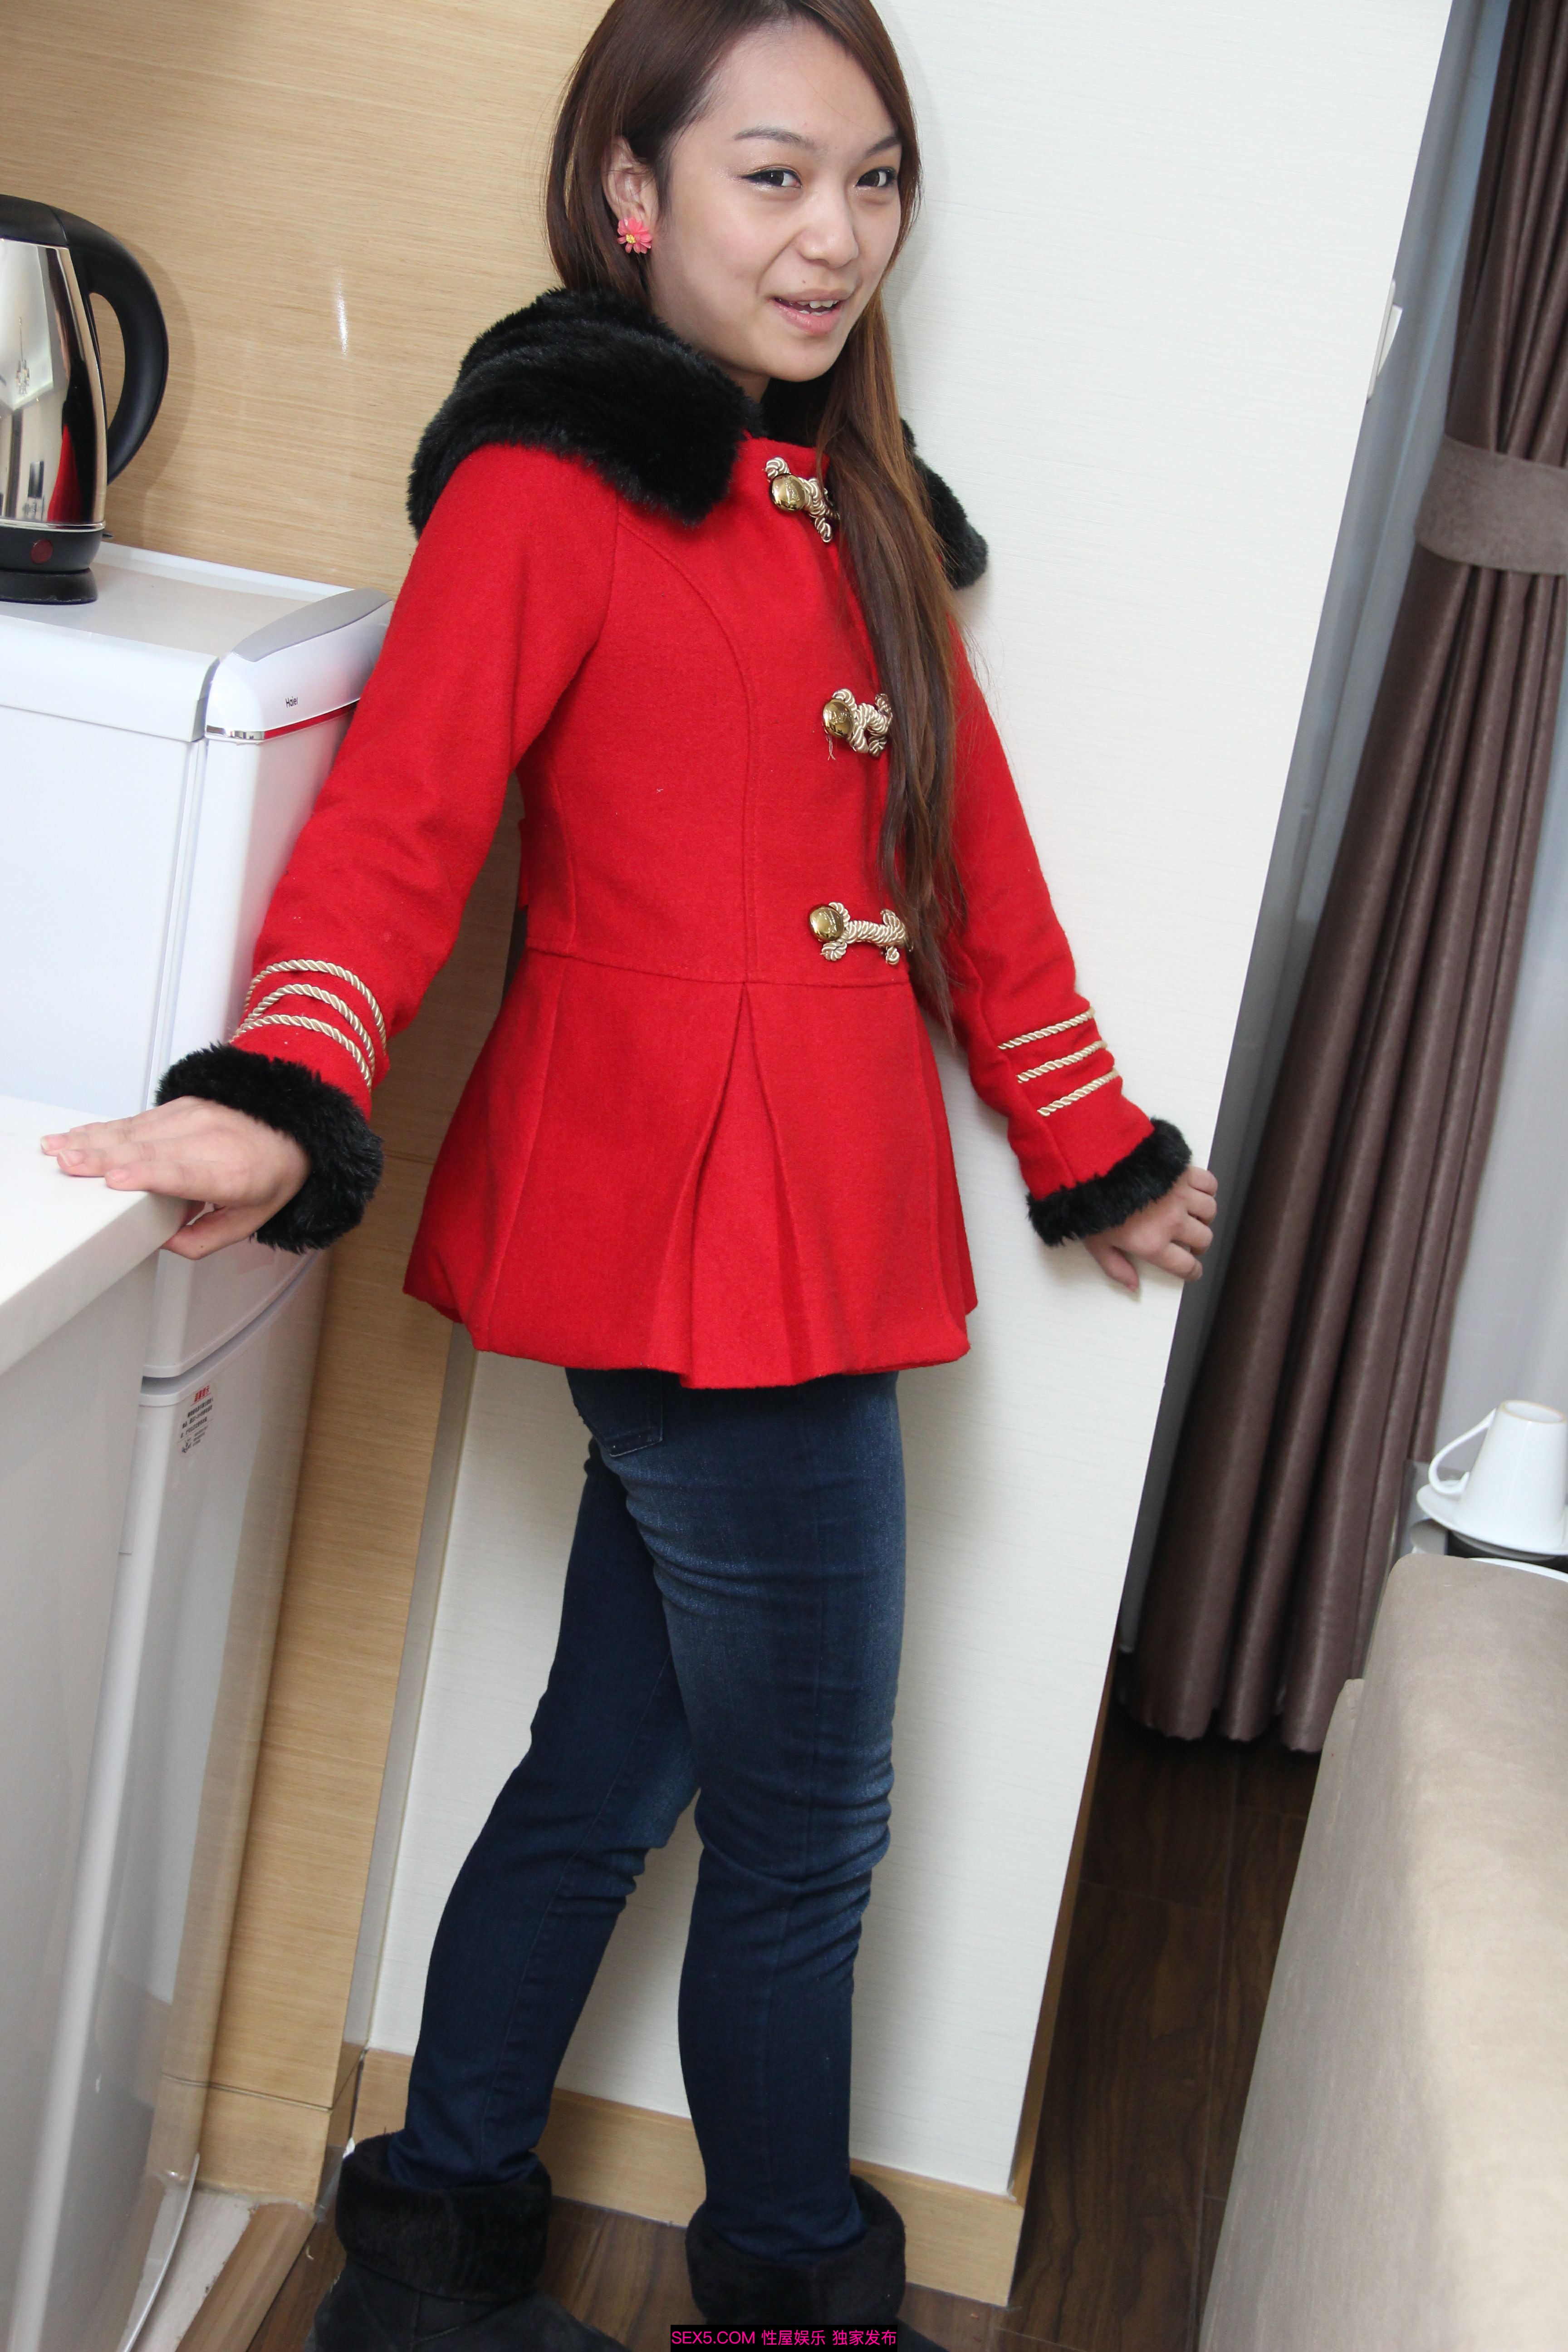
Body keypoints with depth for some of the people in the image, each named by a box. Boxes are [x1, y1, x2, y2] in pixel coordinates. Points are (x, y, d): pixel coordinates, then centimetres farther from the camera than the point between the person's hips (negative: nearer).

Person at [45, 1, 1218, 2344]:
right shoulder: (554, 482, -9)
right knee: (805, 1830, 7)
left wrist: (1091, 1147, 26)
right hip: (703, 1246, -8)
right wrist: (282, 1098, -34)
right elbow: (398, 823, -18)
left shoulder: (855, 505, 15)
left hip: (813, 1241, 8)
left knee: (615, 1771, 17)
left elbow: (969, 852, 20)